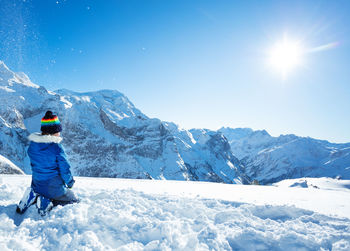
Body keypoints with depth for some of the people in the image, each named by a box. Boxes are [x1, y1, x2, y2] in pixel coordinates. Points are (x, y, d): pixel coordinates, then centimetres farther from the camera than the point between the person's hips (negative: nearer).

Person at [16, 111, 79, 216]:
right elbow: (64, 168, -16)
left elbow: (34, 164, 9)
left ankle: (33, 196, 5)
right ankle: (48, 203, -8)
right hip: (54, 188, -6)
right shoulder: (56, 147, -22)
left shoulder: (32, 145, -3)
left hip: (36, 186, 7)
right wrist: (70, 182, 3)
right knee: (74, 201, 16)